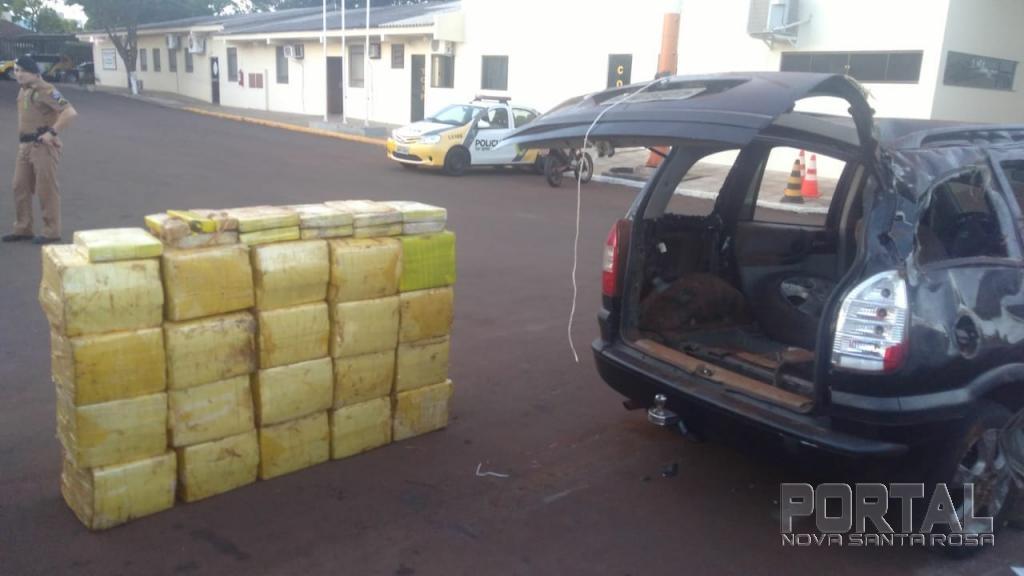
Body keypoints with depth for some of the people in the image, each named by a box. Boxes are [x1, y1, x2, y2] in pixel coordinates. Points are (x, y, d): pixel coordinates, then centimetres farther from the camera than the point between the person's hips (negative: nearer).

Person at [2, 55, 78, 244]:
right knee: (20, 187, 11)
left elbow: (70, 112, -25)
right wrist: (22, 141, 18)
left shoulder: (44, 90, -14)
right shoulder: (23, 90, 13)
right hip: (25, 146, 9)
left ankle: (51, 232, 5)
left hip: (43, 146, -9)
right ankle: (23, 229, 20)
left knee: (46, 190, -3)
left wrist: (52, 132, -22)